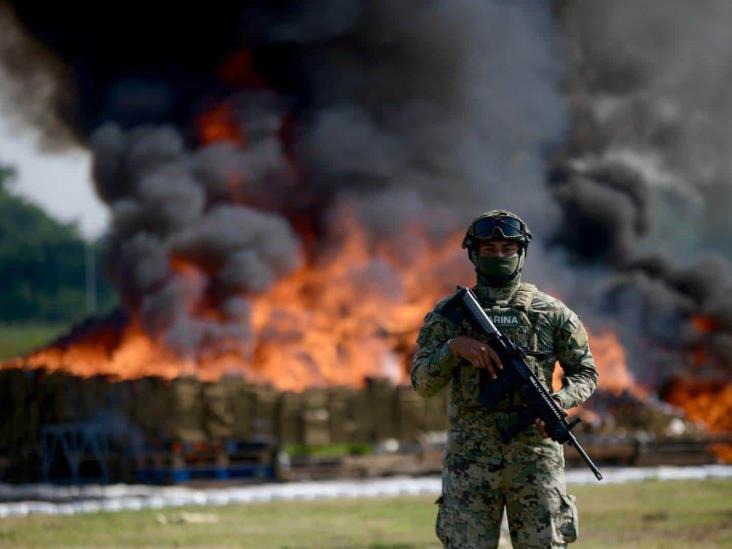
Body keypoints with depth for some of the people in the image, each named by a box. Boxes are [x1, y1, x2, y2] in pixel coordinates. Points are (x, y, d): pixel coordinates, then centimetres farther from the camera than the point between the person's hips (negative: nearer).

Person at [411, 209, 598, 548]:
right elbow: (423, 382, 2)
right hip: (469, 458, 0)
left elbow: (585, 372, 12)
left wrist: (559, 402, -9)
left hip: (535, 454, 0)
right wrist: (455, 347, -15)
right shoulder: (448, 313, 7)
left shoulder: (551, 312, 7)